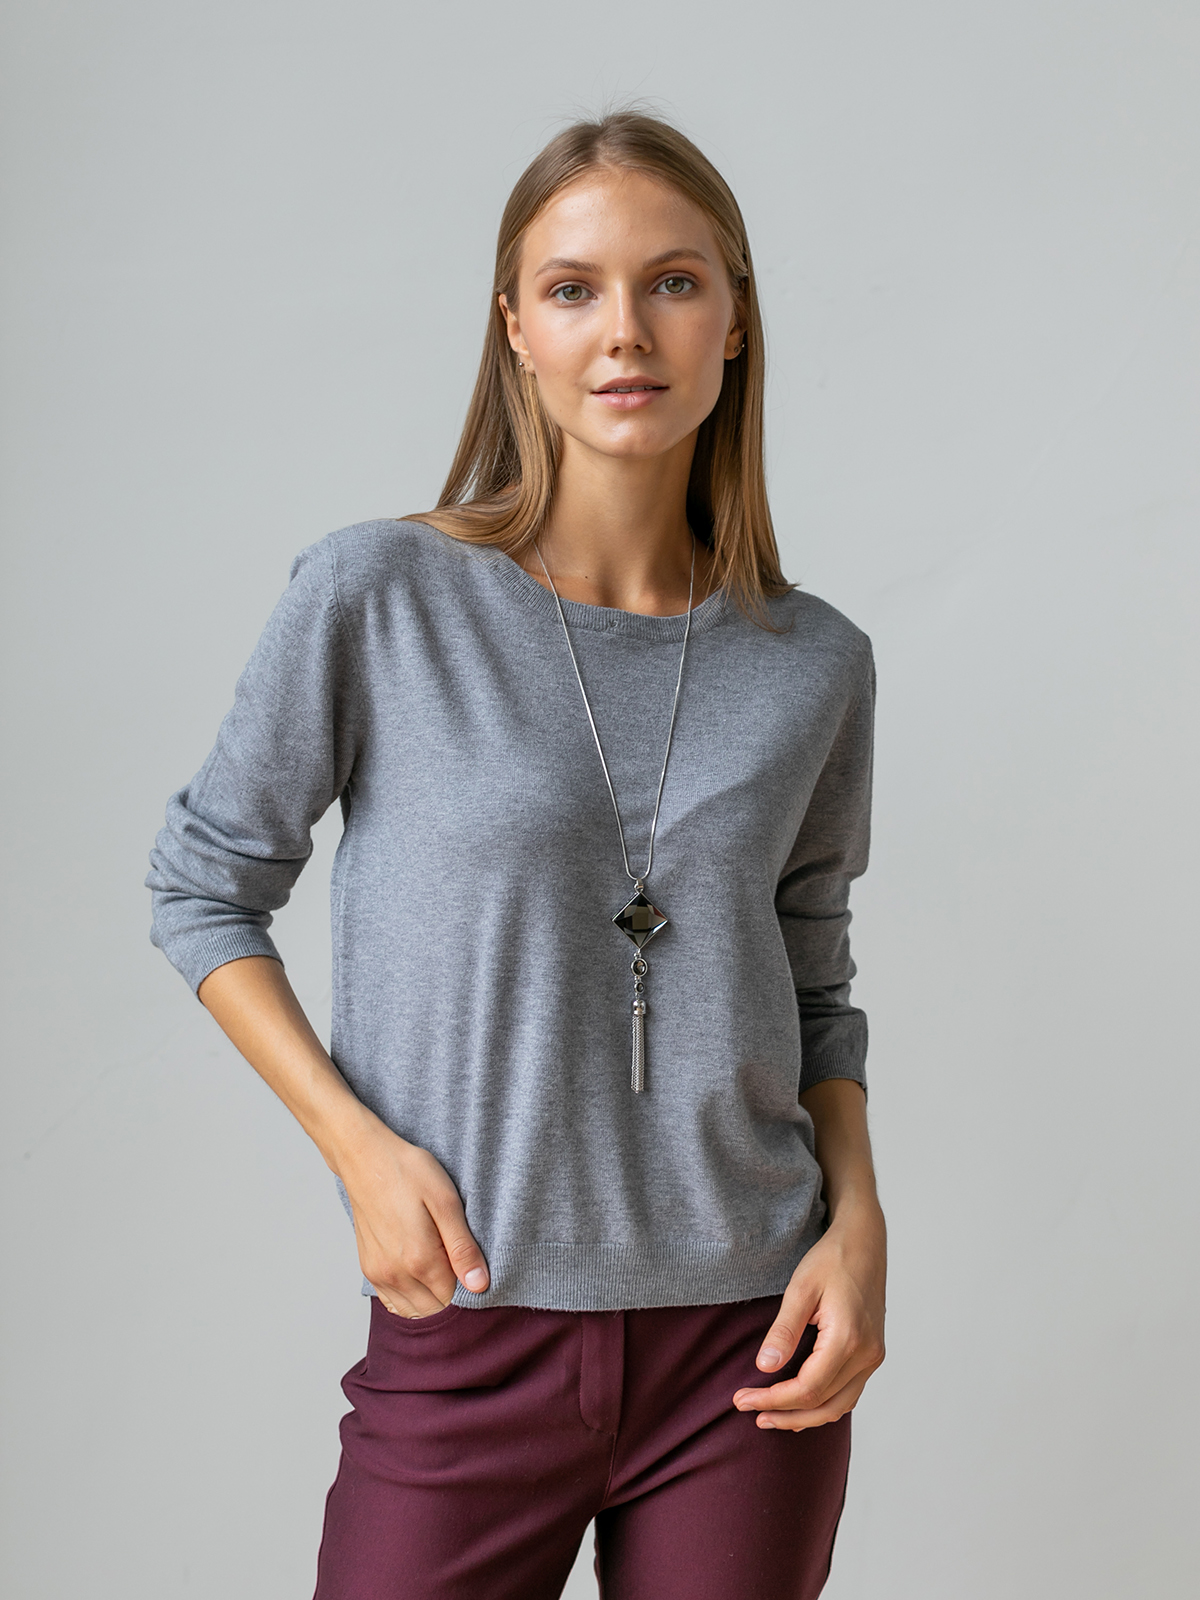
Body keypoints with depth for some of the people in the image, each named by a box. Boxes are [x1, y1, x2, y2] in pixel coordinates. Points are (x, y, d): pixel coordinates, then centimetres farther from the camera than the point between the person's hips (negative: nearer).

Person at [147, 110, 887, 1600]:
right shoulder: (374, 598, -8)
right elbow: (204, 886, 2)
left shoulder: (814, 666, 1)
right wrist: (358, 1143, -9)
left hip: (749, 1351, 3)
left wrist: (858, 1217, -3)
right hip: (469, 1339, -2)